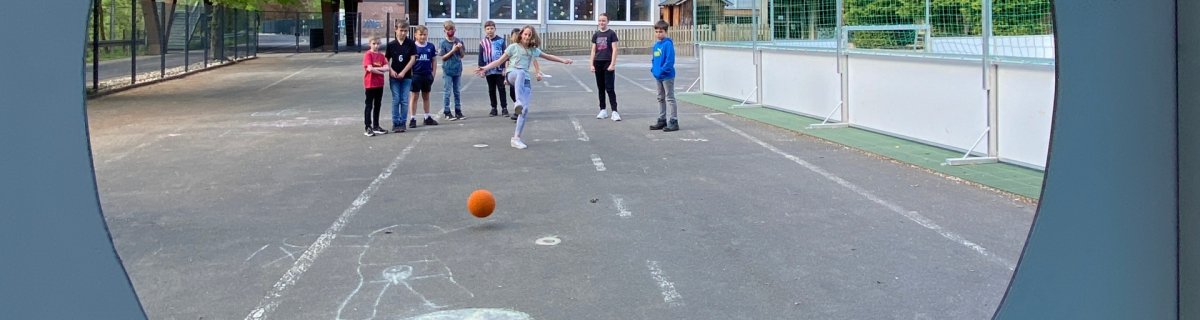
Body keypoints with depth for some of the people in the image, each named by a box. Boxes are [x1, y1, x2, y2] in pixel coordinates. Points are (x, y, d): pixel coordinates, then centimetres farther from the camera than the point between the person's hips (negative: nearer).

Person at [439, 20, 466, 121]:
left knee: (457, 92, 10)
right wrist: (453, 50, -14)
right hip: (447, 71, -4)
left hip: (457, 70, 4)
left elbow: (462, 56, 9)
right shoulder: (443, 43, -6)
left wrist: (460, 49, -9)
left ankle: (458, 111, 16)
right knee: (447, 92, -2)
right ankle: (446, 112, 3)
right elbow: (443, 57, -7)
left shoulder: (459, 41, 5)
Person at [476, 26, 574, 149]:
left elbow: (548, 56, 32)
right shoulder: (514, 47, 7)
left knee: (525, 109, -11)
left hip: (525, 80, 4)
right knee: (521, 73, -43)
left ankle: (516, 138, -4)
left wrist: (563, 60, 27)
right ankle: (518, 102, -63)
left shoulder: (534, 50, 18)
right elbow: (499, 61, 6)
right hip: (512, 75, -4)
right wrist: (485, 68, -7)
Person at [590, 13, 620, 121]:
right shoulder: (596, 35, 10)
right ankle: (603, 110, 17)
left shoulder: (611, 33, -2)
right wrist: (592, 64, 5)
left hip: (608, 63, -5)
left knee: (610, 88, -8)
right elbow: (593, 50, 12)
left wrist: (612, 64, -13)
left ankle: (614, 111, -7)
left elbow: (614, 49, -6)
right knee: (601, 88, 9)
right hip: (598, 63, 5)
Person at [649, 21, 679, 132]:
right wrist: (653, 69, 6)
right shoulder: (656, 45, 10)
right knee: (661, 99, 15)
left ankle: (674, 122, 0)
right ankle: (662, 120, 25)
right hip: (658, 76, 9)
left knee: (670, 99, -4)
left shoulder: (668, 44, -15)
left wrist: (661, 71, -20)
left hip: (667, 76, -9)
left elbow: (670, 60, -21)